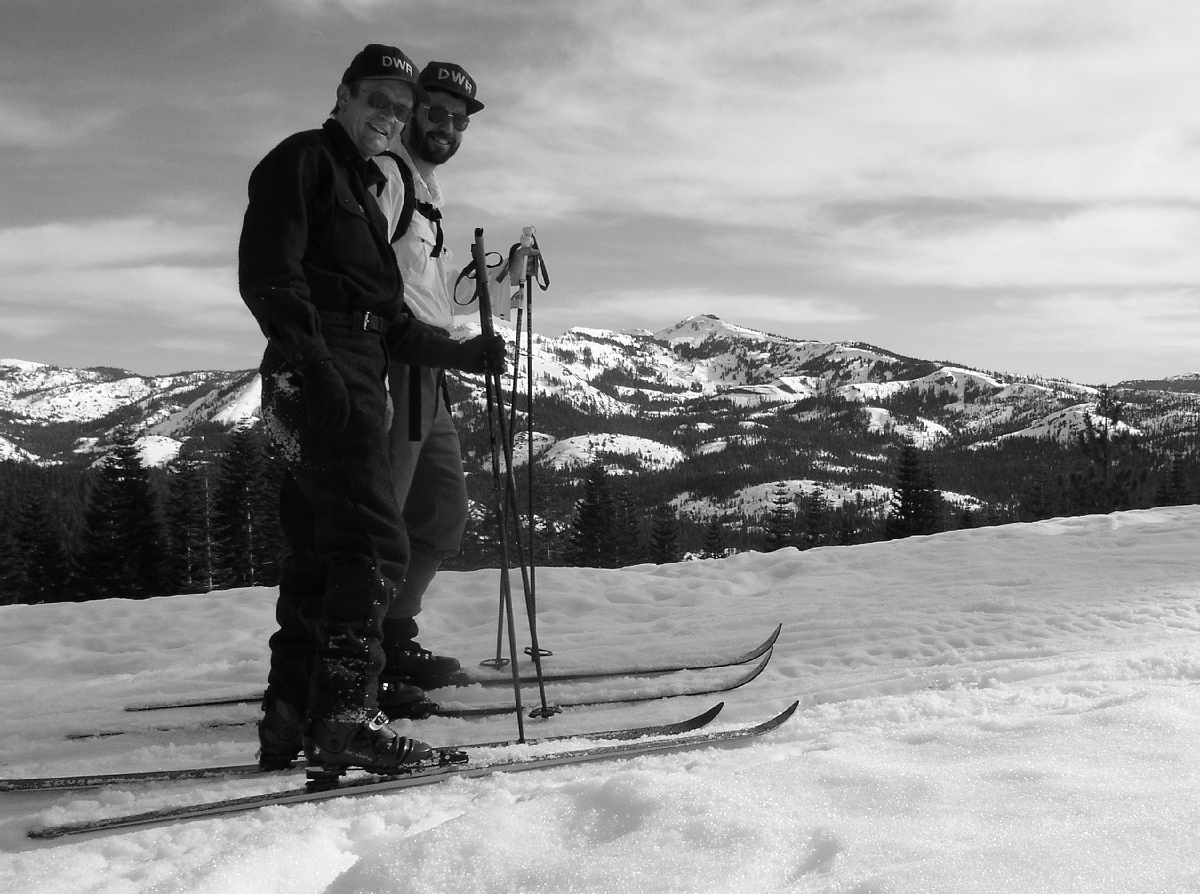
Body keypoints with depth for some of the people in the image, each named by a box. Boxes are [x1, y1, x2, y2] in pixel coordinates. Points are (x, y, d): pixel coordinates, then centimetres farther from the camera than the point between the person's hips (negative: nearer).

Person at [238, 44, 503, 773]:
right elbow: (267, 273, -12)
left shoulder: (365, 190, 29)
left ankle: (291, 718, 13)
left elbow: (389, 320, 27)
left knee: (323, 550, 8)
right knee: (373, 542, -18)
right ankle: (347, 712, -21)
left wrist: (462, 354, 23)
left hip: (355, 377, 9)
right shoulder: (304, 160, 2)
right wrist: (311, 358, -22)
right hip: (320, 376, -9)